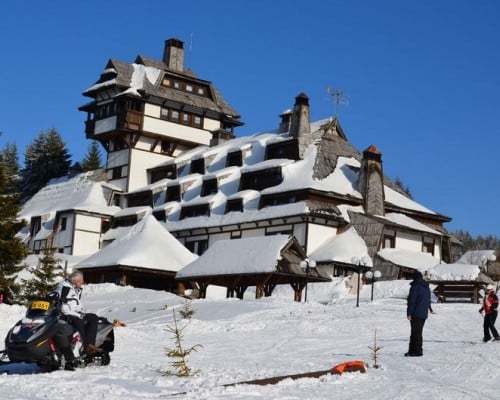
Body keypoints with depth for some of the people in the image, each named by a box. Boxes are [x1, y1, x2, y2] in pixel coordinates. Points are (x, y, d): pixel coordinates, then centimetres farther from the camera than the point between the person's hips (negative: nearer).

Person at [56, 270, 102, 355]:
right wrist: (78, 315, -18)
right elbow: (62, 307, -18)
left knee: (93, 317, -11)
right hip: (65, 316, -9)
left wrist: (82, 313, 8)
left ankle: (90, 344, -25)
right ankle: (85, 347, -42)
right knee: (78, 321, -37)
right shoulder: (65, 287, -11)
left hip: (76, 314, 9)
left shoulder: (78, 289, 18)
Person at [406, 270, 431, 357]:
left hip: (416, 314, -8)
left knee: (416, 333, -4)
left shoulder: (415, 287, -13)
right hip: (424, 314, 8)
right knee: (418, 332, 13)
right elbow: (428, 301, 19)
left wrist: (409, 313, -14)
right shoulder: (427, 288, 14)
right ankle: (412, 350, 19)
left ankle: (417, 351, -4)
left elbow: (411, 301, -16)